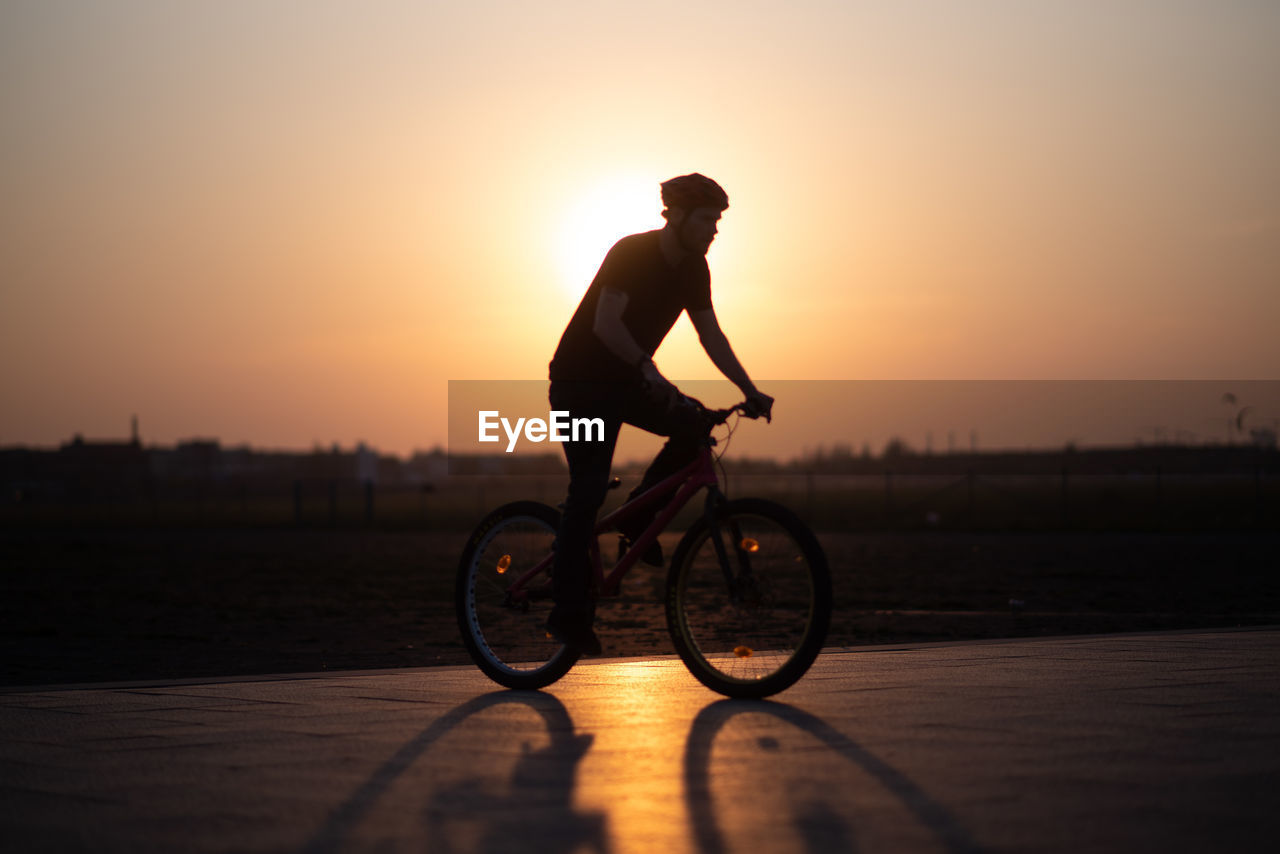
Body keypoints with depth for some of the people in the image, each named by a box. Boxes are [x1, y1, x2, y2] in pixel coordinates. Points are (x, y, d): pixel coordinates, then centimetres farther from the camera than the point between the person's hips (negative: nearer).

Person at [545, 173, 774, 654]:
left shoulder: (693, 268, 1)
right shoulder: (631, 253, -20)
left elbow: (711, 335, 5)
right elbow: (605, 324, -30)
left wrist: (750, 391, -4)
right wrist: (647, 368, -42)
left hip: (627, 381, 7)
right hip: (581, 382, -7)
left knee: (695, 424, -18)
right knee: (588, 490, -13)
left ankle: (639, 519, 0)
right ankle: (569, 615, -8)